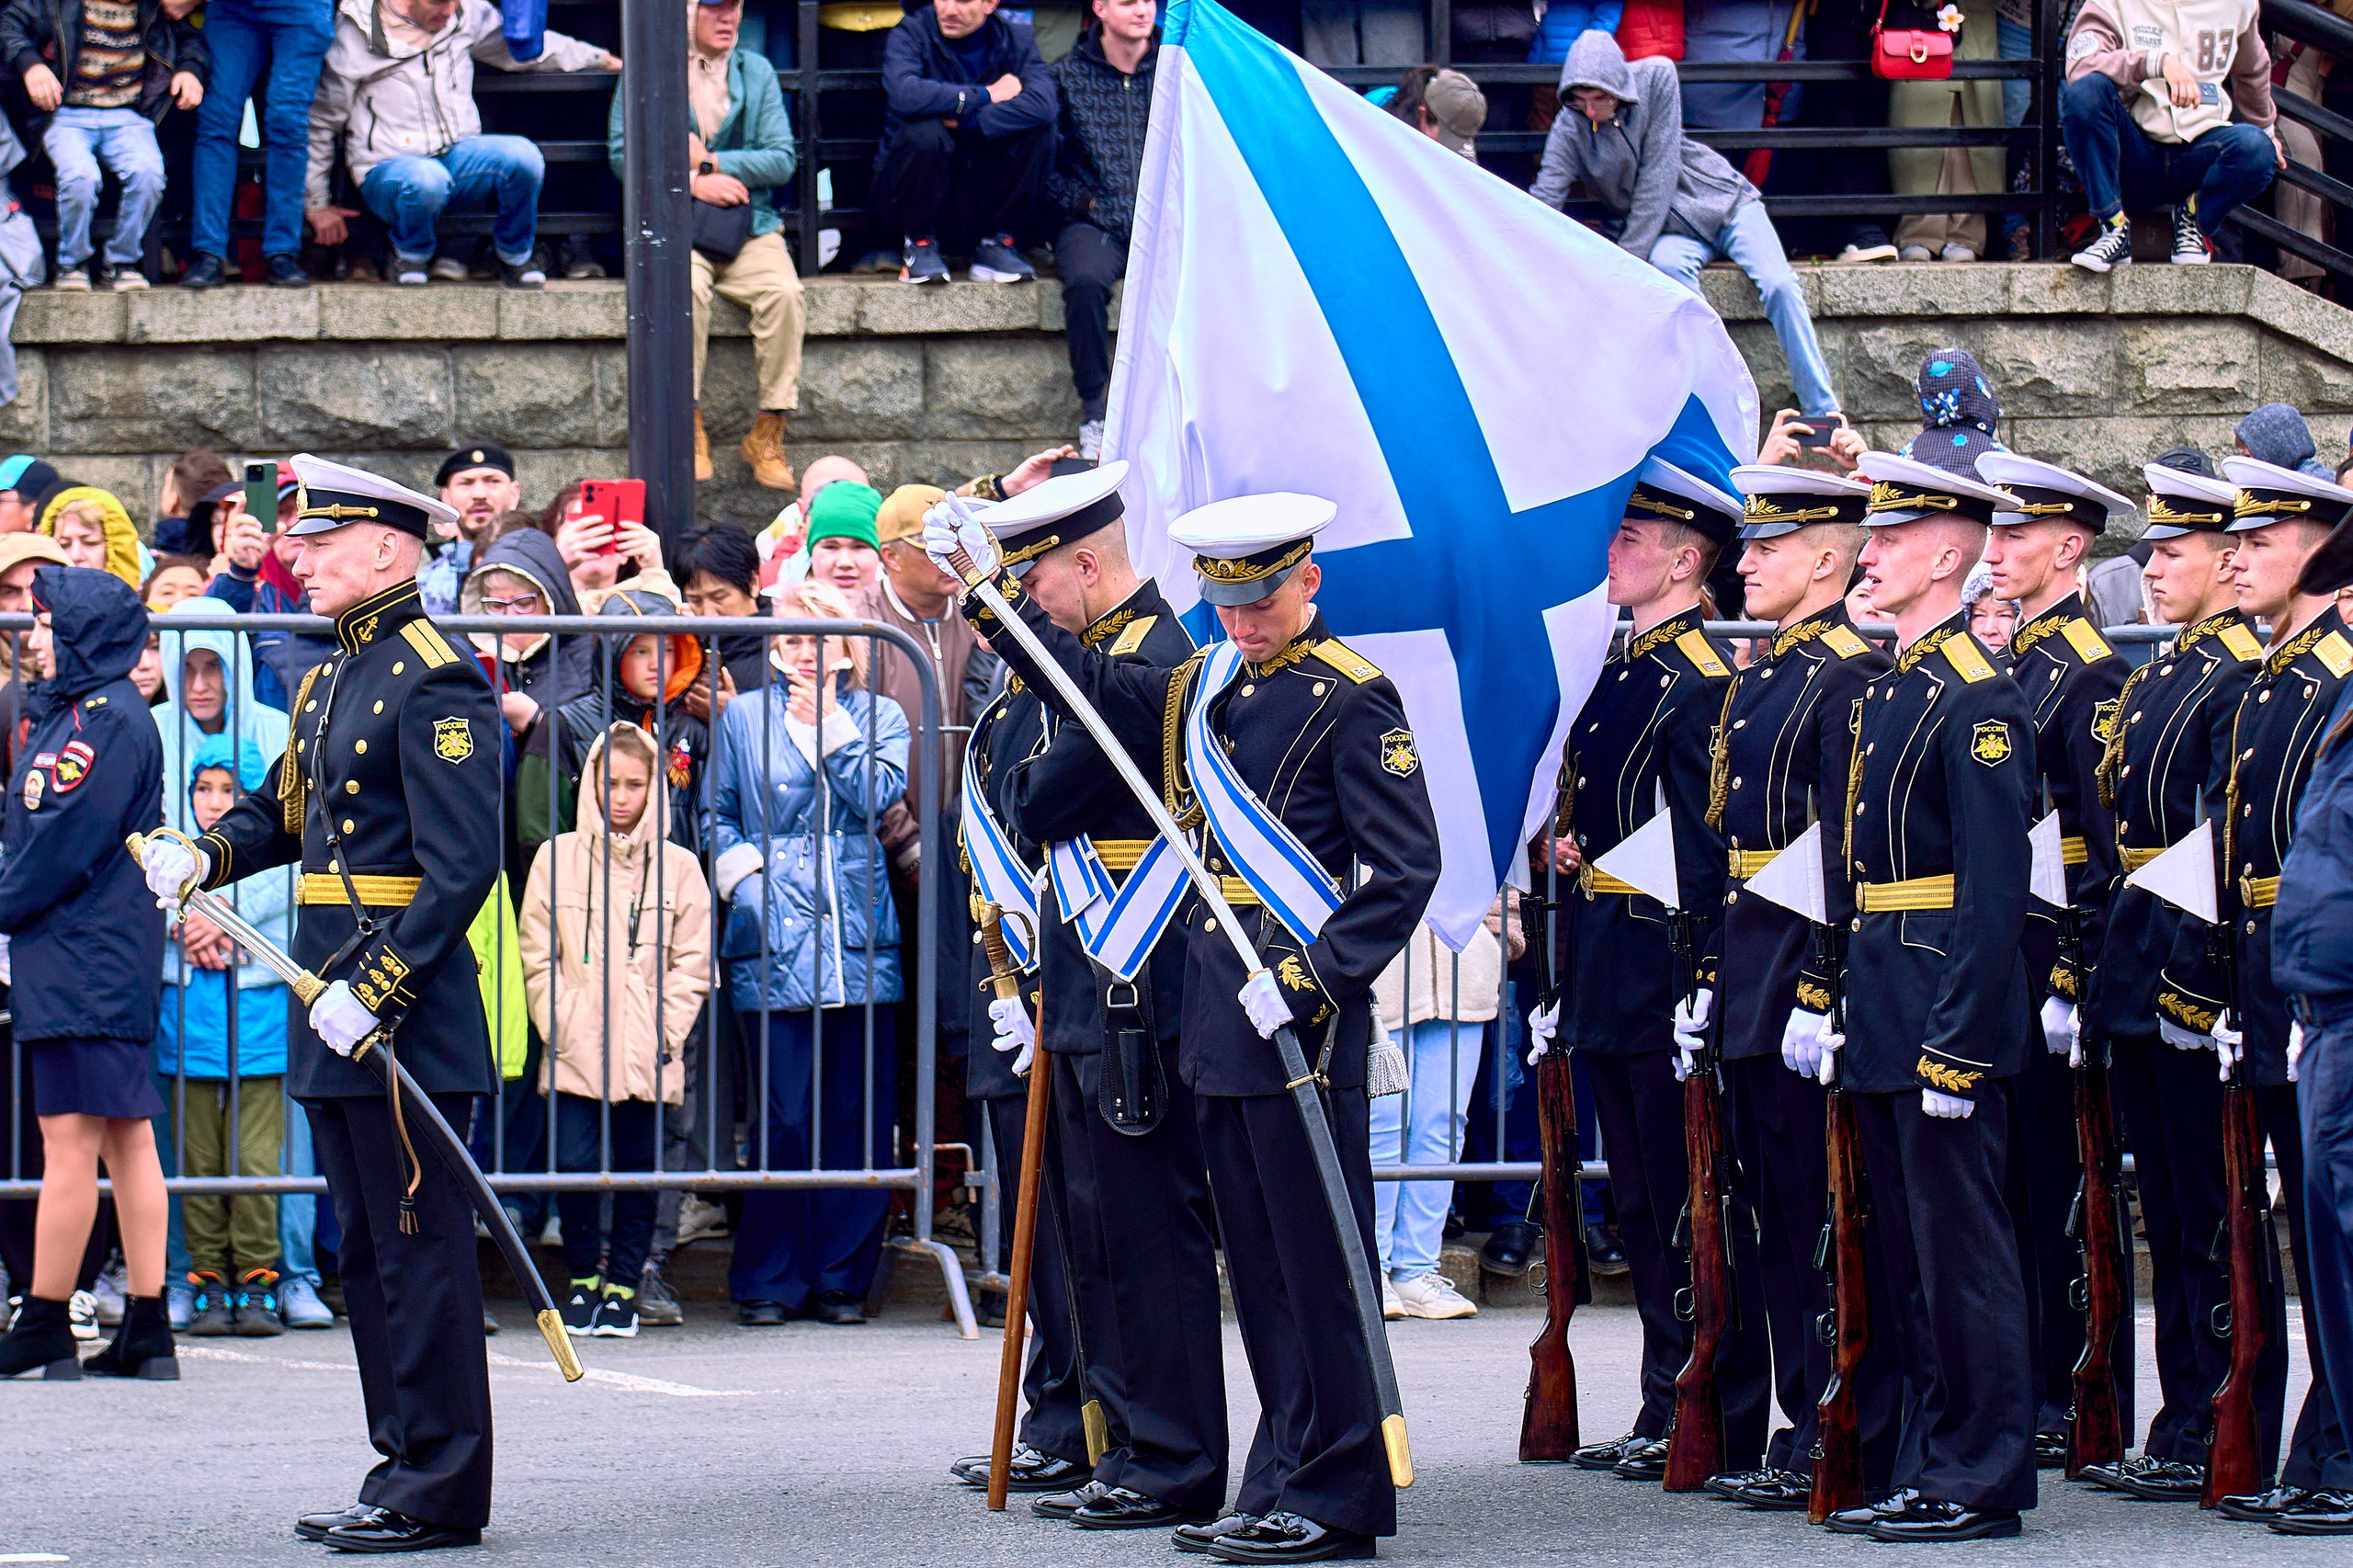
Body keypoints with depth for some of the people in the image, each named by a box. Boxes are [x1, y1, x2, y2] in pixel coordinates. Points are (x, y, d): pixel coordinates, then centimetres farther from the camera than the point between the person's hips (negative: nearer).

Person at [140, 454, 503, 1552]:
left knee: (420, 1247, -5)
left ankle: (441, 1491, -1)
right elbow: (285, 810, 25)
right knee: (366, 1250, 13)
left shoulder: (436, 681, -13)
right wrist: (205, 855, 4)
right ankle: (403, 1464, 20)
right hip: (332, 1005, 10)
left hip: (407, 1007, -10)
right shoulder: (329, 679, 15)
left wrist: (376, 992, -23)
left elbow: (463, 866, -19)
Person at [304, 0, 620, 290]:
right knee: (426, 181, -40)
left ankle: (513, 255, 2)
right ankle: (409, 253, -5)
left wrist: (601, 59, 24)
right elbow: (319, 121, 2)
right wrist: (316, 205, 4)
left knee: (524, 157, -27)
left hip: (457, 155, 4)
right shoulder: (355, 36, -8)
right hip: (388, 167, -4)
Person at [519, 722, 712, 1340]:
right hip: (574, 1050, -1)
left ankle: (623, 1287, 15)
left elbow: (692, 964, 6)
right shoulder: (558, 858, 5)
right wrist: (559, 1026, -4)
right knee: (575, 1165, -8)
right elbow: (538, 955, 5)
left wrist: (663, 1033, -4)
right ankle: (583, 1281, 10)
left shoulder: (678, 867, 6)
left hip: (646, 1054, 1)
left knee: (638, 1168, 3)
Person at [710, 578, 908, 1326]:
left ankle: (842, 1278, 10)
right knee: (785, 1117, -5)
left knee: (860, 1114, 0)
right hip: (774, 941, -1)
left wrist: (829, 726, -5)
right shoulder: (743, 717, 11)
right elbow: (717, 814, 13)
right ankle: (770, 1282, 5)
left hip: (860, 946, 1)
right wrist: (742, 871, -4)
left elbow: (881, 794, -3)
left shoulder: (878, 716, 13)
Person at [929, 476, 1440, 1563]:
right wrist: (989, 593, 5)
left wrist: (1310, 979, -19)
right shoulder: (1200, 690, 14)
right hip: (1217, 1013, 8)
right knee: (1260, 1267, 11)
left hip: (1303, 1010, -8)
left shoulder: (1352, 701, -8)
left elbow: (1407, 868, -13)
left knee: (1317, 1261, -4)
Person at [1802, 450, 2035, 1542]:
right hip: (1882, 1018, 10)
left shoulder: (1975, 696, -13)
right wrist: (1825, 1001, 13)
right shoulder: (1887, 687, 15)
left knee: (1961, 1249, -5)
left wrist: (1953, 1043, -21)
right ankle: (1927, 1471, 19)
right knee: (1911, 1252, 13)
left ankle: (1982, 1481, 0)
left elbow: (1995, 888, -18)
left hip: (1944, 1018, -10)